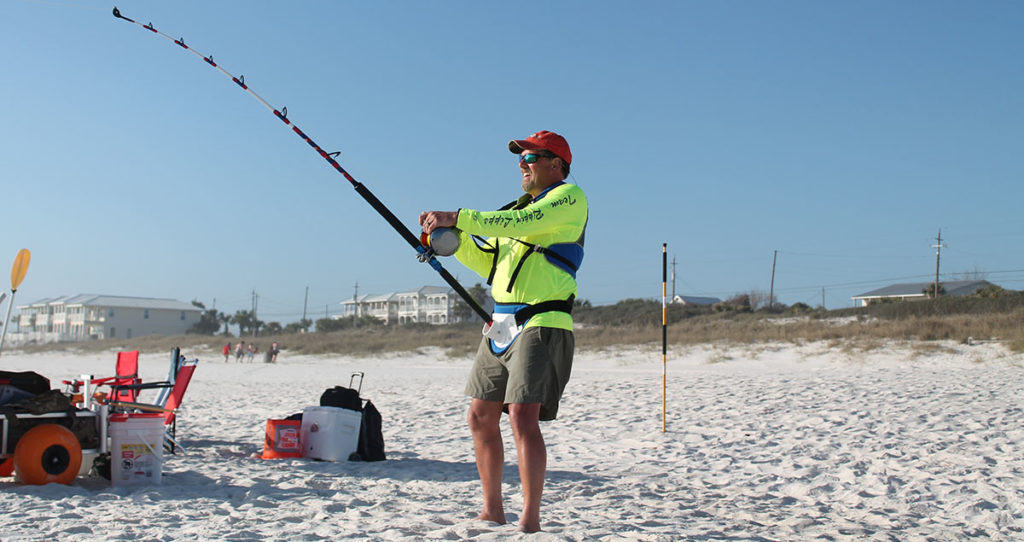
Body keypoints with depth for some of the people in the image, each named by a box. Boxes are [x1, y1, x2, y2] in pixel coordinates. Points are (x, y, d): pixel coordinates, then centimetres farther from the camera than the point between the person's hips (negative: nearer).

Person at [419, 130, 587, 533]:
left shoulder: (569, 197, -2)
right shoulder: (521, 208, 24)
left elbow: (521, 224, -19)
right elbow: (489, 262, 23)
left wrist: (457, 218, -21)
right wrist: (451, 237, 9)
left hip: (541, 325, -9)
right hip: (500, 326, 9)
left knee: (523, 416, -18)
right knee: (481, 416, 9)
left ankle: (530, 522, -12)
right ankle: (492, 511, 21)